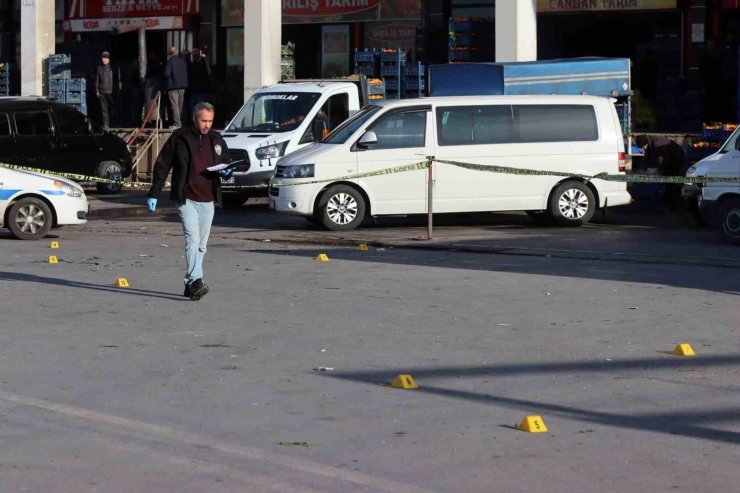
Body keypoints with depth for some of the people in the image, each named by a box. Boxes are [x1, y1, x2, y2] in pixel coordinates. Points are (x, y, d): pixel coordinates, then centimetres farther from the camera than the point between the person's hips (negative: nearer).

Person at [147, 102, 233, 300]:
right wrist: (153, 194, -3)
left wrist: (225, 171, -3)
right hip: (186, 200, -5)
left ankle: (190, 284, 19)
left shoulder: (217, 140, 10)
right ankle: (196, 282, -27)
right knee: (192, 240, -18)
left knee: (201, 245, 9)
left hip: (207, 201, 5)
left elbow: (227, 164, 23)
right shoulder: (180, 138, -2)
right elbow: (162, 165, 0)